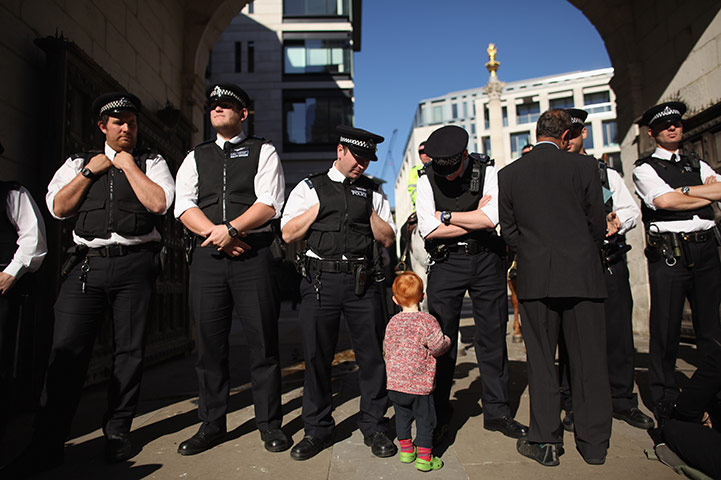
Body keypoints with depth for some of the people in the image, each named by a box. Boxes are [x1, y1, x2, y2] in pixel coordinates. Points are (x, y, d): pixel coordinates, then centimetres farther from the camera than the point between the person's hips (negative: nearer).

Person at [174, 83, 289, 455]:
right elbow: (183, 205, 6)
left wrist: (231, 228, -16)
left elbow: (270, 203, -5)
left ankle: (269, 424, 14)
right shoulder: (195, 157, 19)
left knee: (263, 343, 0)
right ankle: (211, 424, 22)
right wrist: (216, 233, -10)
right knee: (210, 344, 8)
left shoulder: (263, 152, 9)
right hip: (207, 257, 3)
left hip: (253, 256, -3)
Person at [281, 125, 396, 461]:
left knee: (372, 354, 4)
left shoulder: (373, 191, 14)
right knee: (316, 357, 4)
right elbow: (288, 234, 0)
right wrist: (319, 205, -4)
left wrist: (369, 211, -3)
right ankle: (317, 430, 21)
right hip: (320, 280, -1)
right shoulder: (309, 188, 9)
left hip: (362, 282, 2)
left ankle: (373, 428, 21)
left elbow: (387, 239, 10)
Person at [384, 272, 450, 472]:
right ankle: (424, 458, 13)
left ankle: (406, 449, 31)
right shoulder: (427, 321, -12)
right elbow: (438, 346, -15)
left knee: (402, 416, 20)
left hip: (395, 381, 4)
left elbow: (386, 348, 9)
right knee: (425, 419, 9)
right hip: (419, 383, -4)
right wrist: (447, 341, 7)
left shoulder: (393, 322, 2)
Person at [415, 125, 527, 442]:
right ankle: (439, 414, 16)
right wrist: (474, 220, -9)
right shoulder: (427, 180, -2)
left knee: (492, 336, 7)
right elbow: (429, 230, -12)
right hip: (446, 263, 0)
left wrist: (447, 216, -12)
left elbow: (491, 218, -15)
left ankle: (496, 412, 21)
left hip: (487, 261, 1)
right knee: (441, 339, 1)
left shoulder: (487, 171, -2)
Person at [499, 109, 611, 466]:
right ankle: (594, 444, 20)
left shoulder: (508, 174, 3)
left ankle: (545, 442, 15)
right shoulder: (584, 166, -1)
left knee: (541, 361, 8)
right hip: (582, 275, 0)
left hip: (535, 278, 0)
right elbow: (597, 225, 2)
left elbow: (508, 230, 2)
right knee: (588, 360, 10)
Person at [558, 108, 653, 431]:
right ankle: (574, 406, 15)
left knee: (618, 330, 5)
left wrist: (618, 222, -9)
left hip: (610, 262, 3)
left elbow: (631, 209, 11)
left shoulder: (606, 173, 16)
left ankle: (622, 401, 22)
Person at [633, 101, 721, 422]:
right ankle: (664, 401, 11)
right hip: (668, 252, -5)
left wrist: (682, 190, -7)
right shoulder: (644, 168, 4)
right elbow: (665, 201, -12)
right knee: (666, 329, -1)